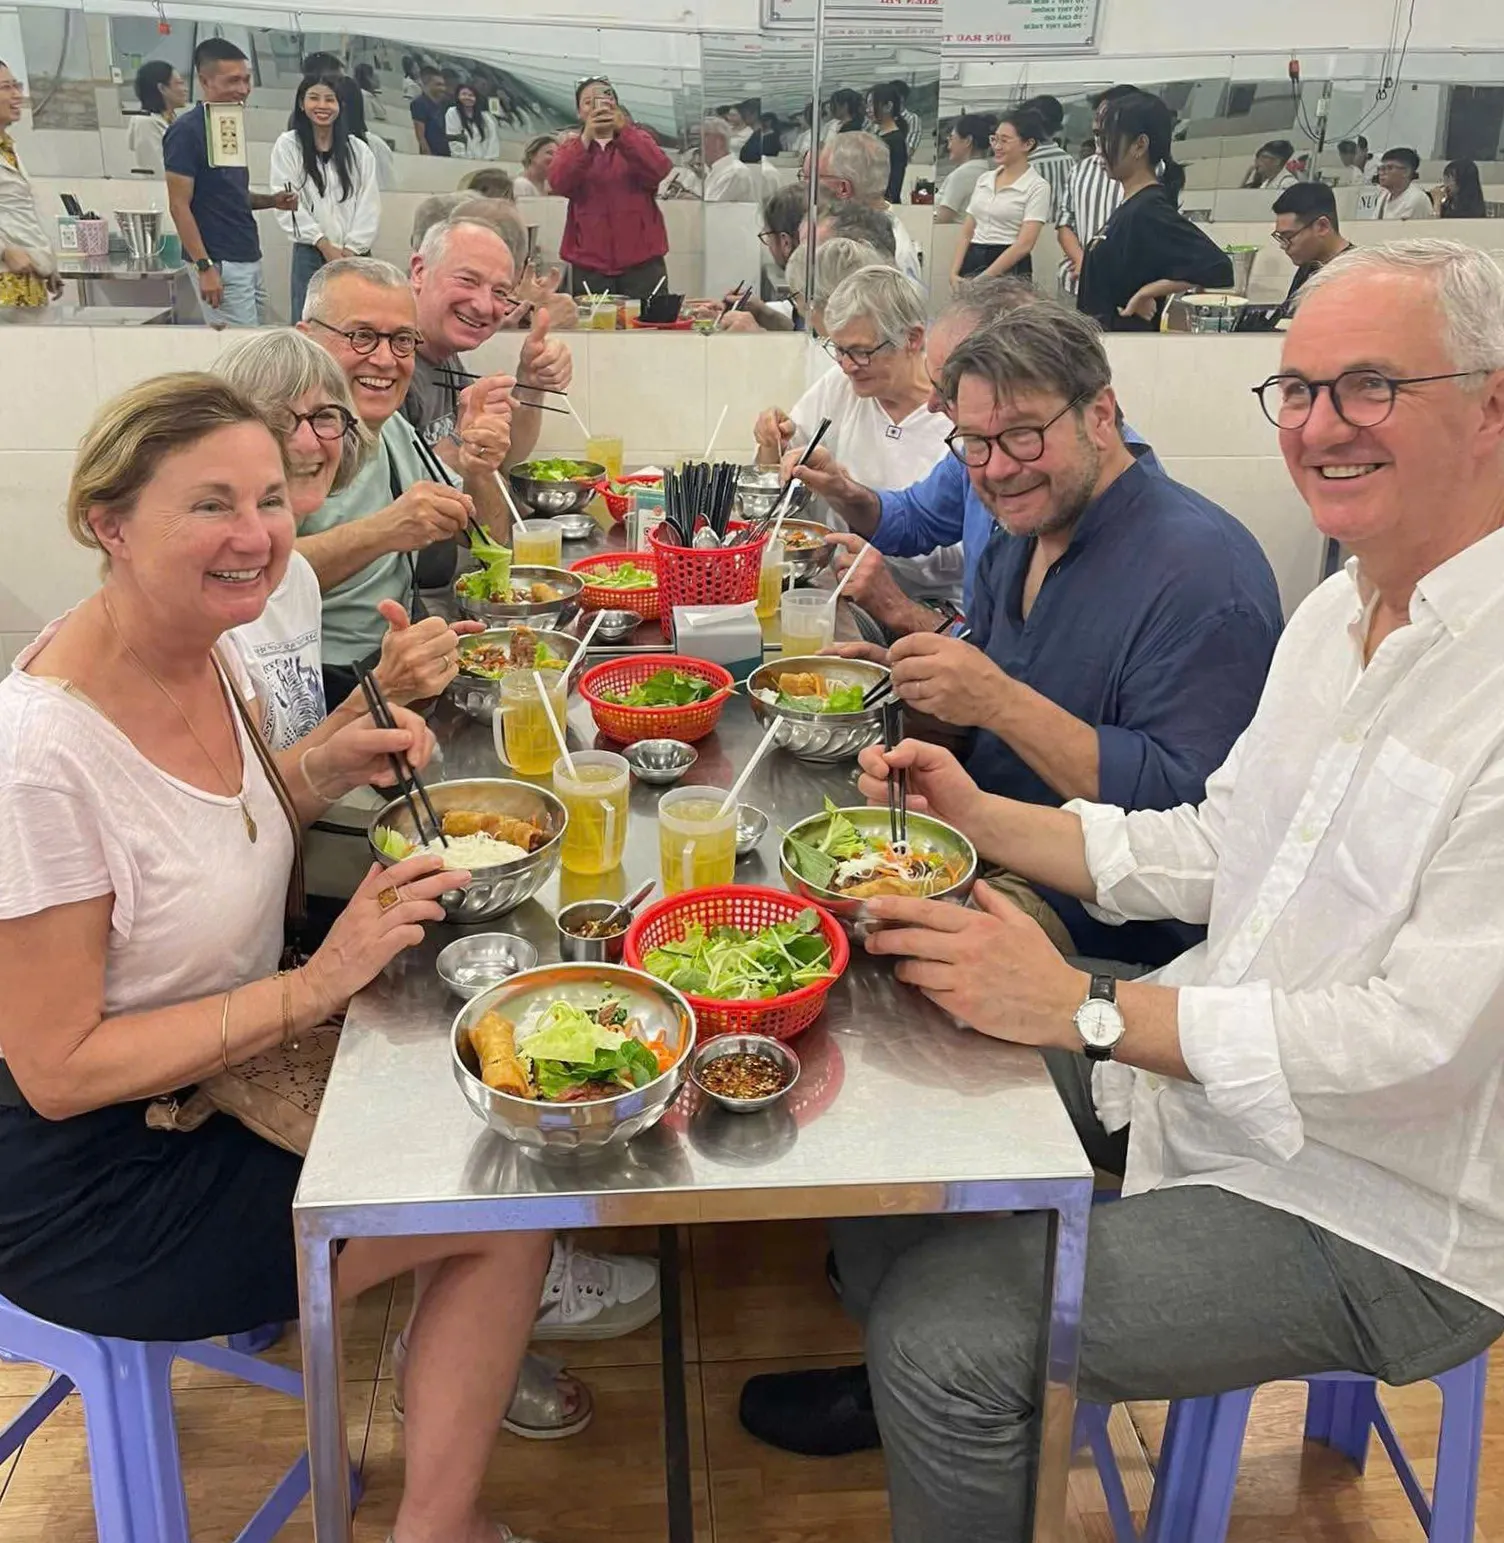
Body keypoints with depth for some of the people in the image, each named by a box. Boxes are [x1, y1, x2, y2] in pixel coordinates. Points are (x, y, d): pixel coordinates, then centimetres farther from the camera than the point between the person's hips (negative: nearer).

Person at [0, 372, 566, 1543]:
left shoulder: (210, 652, -5)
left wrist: (330, 766, -6)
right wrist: (318, 985, -25)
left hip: (233, 1075, 8)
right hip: (97, 1177, -8)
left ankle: (447, 1340, 29)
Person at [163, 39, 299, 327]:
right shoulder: (186, 131, -11)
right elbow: (179, 205, -14)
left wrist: (271, 200, 4)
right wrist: (204, 267, -20)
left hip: (250, 260, 9)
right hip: (220, 264, -8)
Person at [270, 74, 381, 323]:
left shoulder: (359, 150, 10)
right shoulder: (287, 146, 4)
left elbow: (370, 205, 6)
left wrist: (351, 249, -5)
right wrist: (325, 246, -7)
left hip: (355, 254, 2)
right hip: (310, 254, -2)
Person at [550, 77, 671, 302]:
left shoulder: (637, 139, 13)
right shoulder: (571, 146, 13)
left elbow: (658, 171, -9)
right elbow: (558, 183, -8)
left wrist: (623, 130, -19)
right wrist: (586, 137, -18)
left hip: (641, 259, 0)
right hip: (589, 261, 0)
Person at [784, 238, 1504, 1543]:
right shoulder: (1338, 611, 6)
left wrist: (1084, 1008, -28)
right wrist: (980, 818, 1)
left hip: (1373, 1214, -8)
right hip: (1198, 1080, 8)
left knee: (947, 1335, -17)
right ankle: (903, 1407, 34)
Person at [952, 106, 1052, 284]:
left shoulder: (1037, 187, -3)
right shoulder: (984, 179, 13)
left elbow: (1024, 244, -12)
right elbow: (966, 234, 12)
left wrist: (983, 279, -18)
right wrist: (954, 273, -3)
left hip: (1009, 269, -5)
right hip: (971, 263, 5)